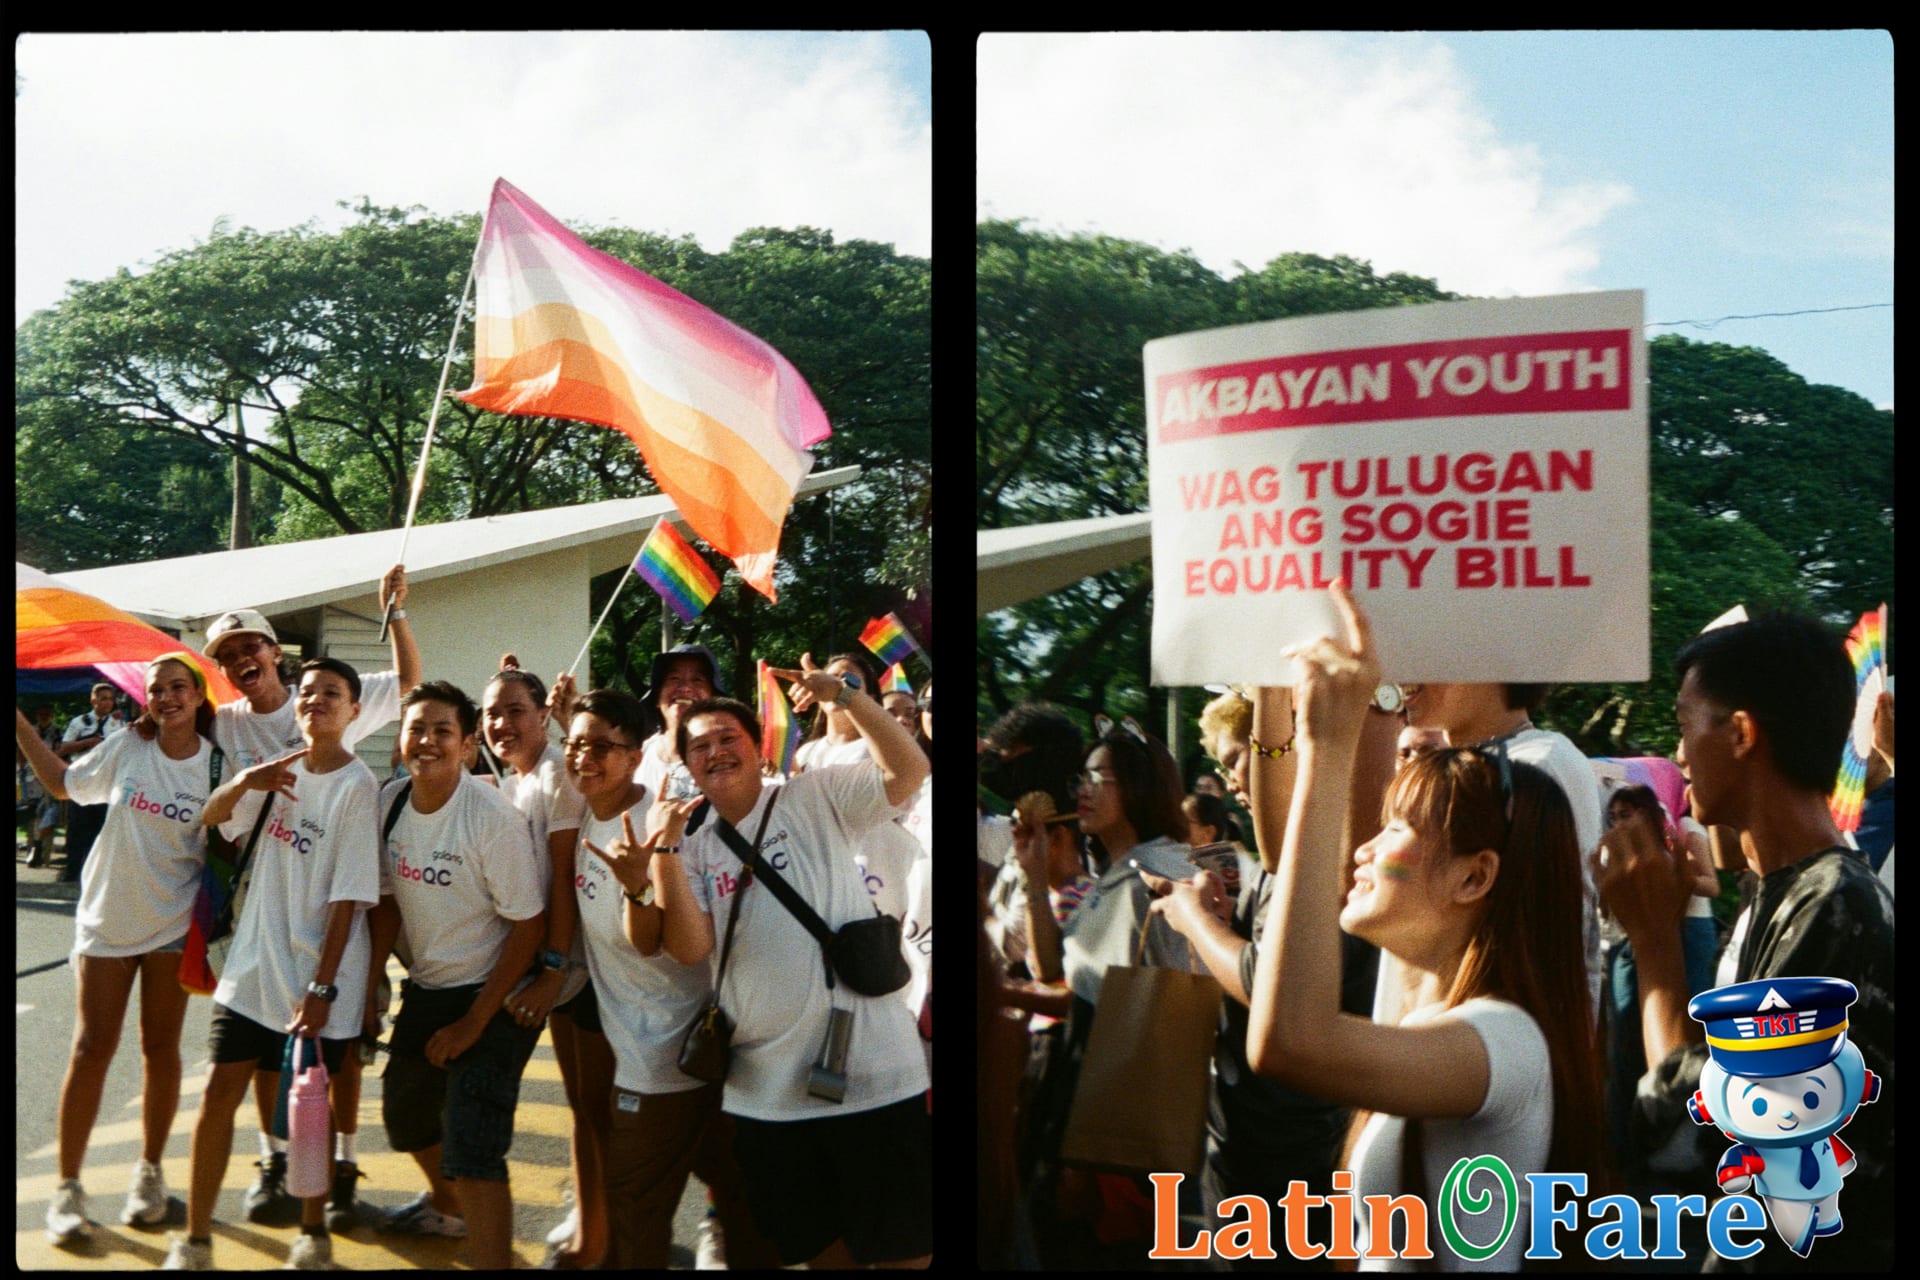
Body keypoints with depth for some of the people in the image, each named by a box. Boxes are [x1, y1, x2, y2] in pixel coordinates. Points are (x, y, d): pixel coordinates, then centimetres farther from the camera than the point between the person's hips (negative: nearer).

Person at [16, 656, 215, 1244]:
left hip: (173, 925, -1)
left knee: (161, 1048, 8)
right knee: (92, 1048, 0)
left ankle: (149, 1173, 24)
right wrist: (18, 723, 7)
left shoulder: (217, 764, -7)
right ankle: (68, 1186, 11)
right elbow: (62, 782, 12)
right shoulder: (125, 749, -4)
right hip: (107, 919, 1)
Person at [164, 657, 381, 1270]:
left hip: (316, 974, -5)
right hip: (254, 964, 5)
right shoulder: (279, 770, 5)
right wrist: (243, 781, -14)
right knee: (220, 1093, 5)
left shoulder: (356, 786, -14)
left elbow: (347, 900, -16)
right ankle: (194, 1242, 18)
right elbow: (212, 818, 8)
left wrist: (321, 988, -18)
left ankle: (313, 1234, 26)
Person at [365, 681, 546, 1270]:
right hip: (425, 988, 8)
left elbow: (529, 927, -19)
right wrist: (367, 991, 5)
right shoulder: (391, 801, -5)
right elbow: (388, 900, 8)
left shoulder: (493, 817, -23)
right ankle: (447, 1204, 55)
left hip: (492, 997, -8)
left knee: (472, 1145, -18)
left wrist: (474, 1022, -17)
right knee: (404, 1114, 26)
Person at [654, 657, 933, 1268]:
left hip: (870, 1070, -4)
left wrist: (841, 694, -21)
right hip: (765, 1091, 4)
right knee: (814, 1241, 20)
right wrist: (663, 853, -16)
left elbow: (909, 769, -15)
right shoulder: (694, 846, 8)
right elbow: (690, 948, -6)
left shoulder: (815, 798, -1)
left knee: (902, 1242, 5)